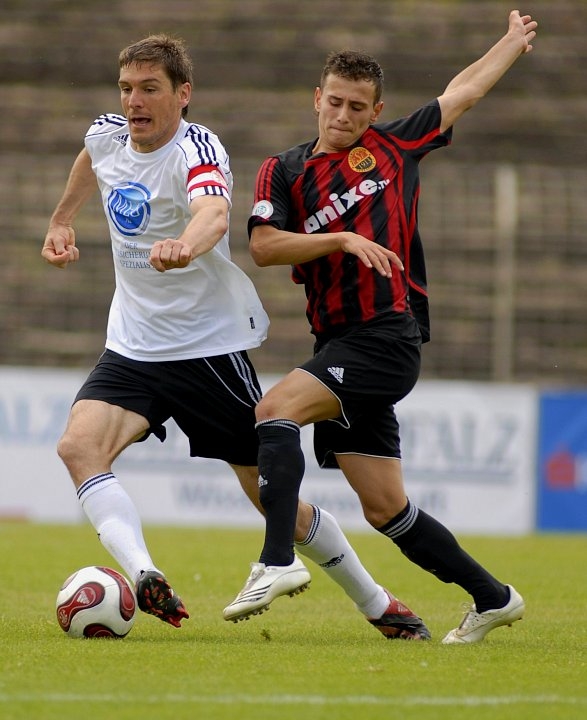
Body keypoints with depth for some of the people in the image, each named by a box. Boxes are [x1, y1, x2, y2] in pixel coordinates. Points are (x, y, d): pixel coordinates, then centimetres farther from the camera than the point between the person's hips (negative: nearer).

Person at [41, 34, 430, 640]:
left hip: (211, 346, -6)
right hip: (132, 348, 6)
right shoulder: (107, 136, 0)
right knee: (78, 445, -25)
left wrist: (184, 246, -65)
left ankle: (376, 603, 23)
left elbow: (213, 214, -45)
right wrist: (61, 221, 34)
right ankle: (143, 577, -38)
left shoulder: (197, 150, -21)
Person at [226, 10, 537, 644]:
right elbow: (263, 246, -2)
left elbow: (462, 91, 24)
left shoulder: (393, 146, 11)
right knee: (385, 509, 4)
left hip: (386, 335, -4)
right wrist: (341, 239, -10)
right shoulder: (283, 171, 14)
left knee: (275, 411, -26)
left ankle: (276, 562, -33)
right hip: (338, 344, 5)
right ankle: (492, 597, 17)